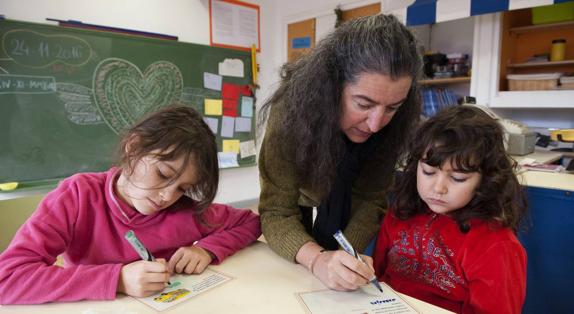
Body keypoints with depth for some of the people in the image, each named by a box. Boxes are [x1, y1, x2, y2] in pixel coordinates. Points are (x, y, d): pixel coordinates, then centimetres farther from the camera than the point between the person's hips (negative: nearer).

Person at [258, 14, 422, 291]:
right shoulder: (292, 108, -39)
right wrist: (318, 260, -55)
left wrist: (343, 261, -38)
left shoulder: (394, 123, -31)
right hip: (302, 192, -1)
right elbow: (277, 211, -38)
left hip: (346, 199, 1)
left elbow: (371, 199, -24)